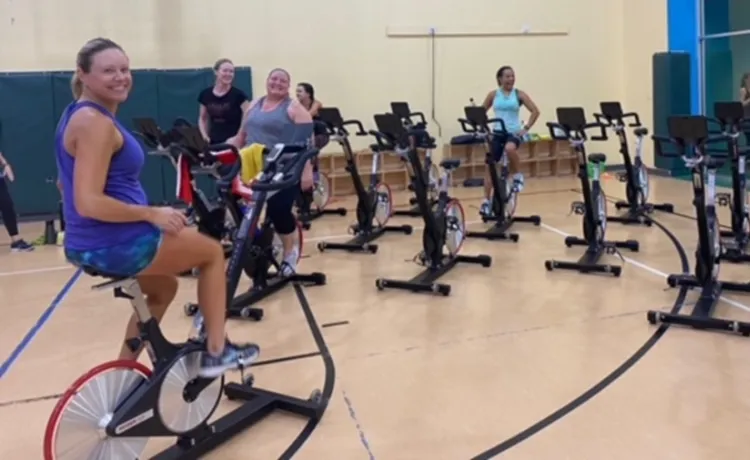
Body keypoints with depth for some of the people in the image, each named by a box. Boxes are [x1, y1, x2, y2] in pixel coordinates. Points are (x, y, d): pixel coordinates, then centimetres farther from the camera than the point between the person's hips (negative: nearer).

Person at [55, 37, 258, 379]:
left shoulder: (81, 114, 13)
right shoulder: (95, 122, -19)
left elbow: (71, 188, 22)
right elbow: (89, 203, -28)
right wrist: (153, 215, -17)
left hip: (89, 245, 10)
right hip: (115, 245, -10)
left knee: (163, 287, 32)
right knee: (212, 251, 10)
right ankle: (216, 350, 17)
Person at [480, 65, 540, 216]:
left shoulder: (519, 94, 1)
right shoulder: (493, 94, 4)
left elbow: (535, 111, -1)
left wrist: (526, 128, -9)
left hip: (514, 132, -2)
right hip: (497, 133, 2)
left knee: (510, 148, -38)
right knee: (490, 166, 1)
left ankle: (517, 176, -11)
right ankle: (487, 201, 12)